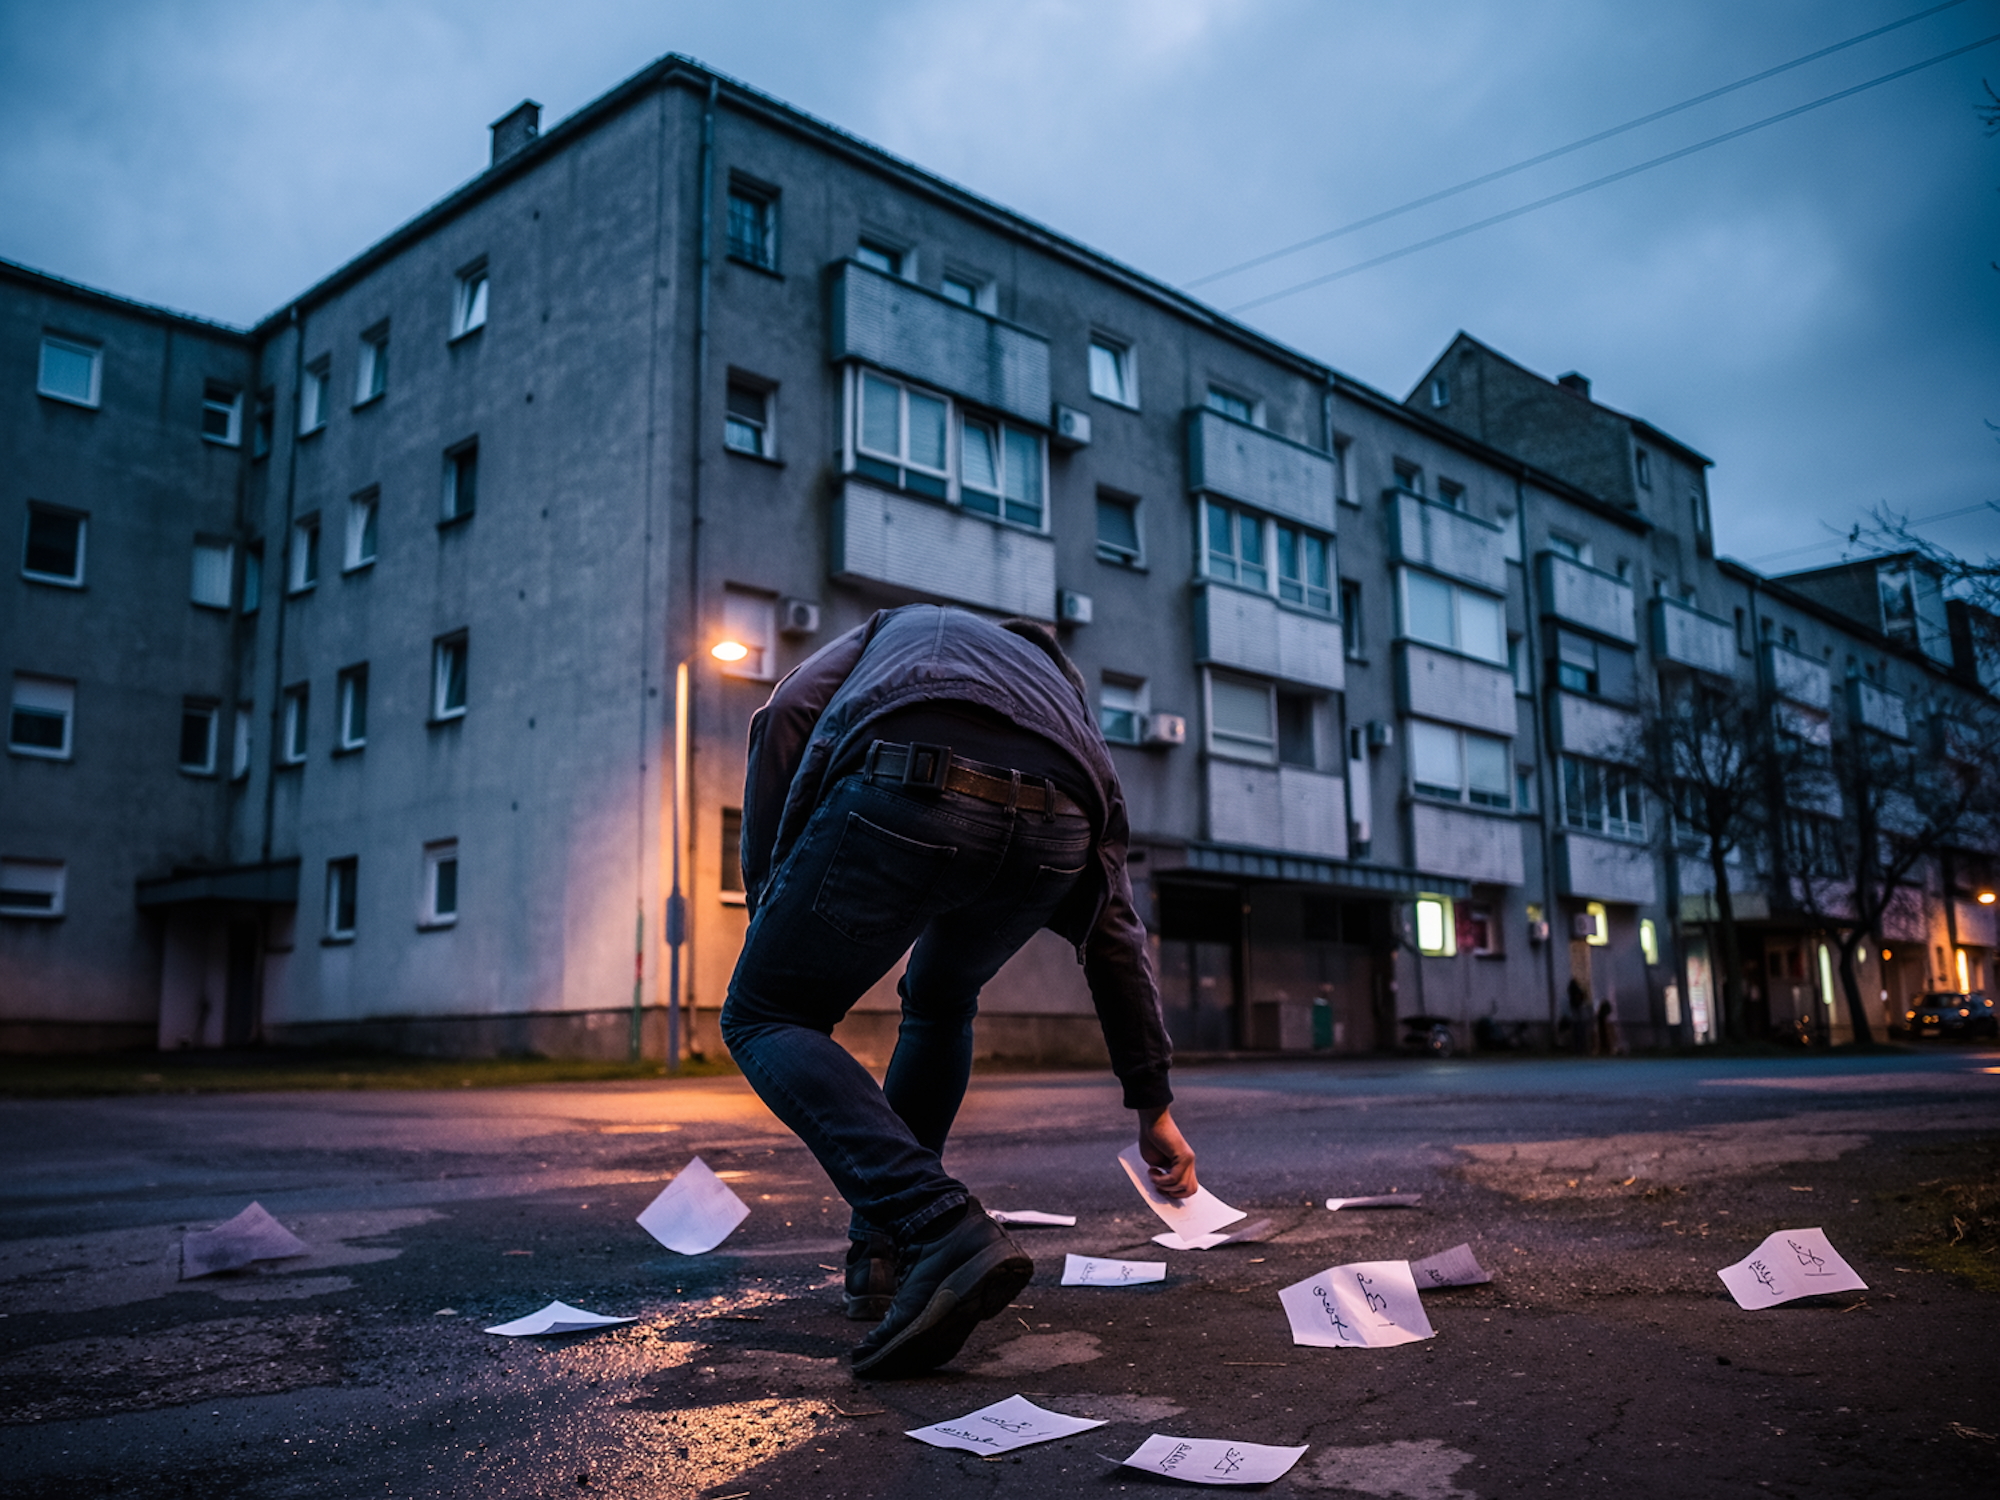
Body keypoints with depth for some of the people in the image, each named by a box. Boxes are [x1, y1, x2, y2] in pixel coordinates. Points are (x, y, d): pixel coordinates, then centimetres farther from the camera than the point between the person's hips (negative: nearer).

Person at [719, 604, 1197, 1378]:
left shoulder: (896, 627, 42)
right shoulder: (1062, 686, 42)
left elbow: (787, 714, 16)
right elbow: (1114, 926, 37)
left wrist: (768, 898, 18)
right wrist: (1153, 1106, 40)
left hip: (907, 792, -3)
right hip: (1054, 833, 4)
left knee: (765, 1018, 14)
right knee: (941, 1003, 33)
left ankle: (942, 1232, -5)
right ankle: (884, 1254, 28)